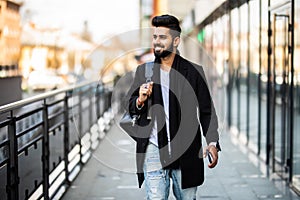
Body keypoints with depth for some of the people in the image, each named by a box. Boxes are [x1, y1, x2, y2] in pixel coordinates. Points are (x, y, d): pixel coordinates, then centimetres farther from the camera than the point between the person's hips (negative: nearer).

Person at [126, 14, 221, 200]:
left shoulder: (194, 71, 3)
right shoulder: (143, 71, 8)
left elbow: (207, 111, 4)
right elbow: (131, 108, 12)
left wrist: (212, 142, -7)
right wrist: (140, 100, -11)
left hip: (186, 152, 0)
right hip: (153, 151, 1)